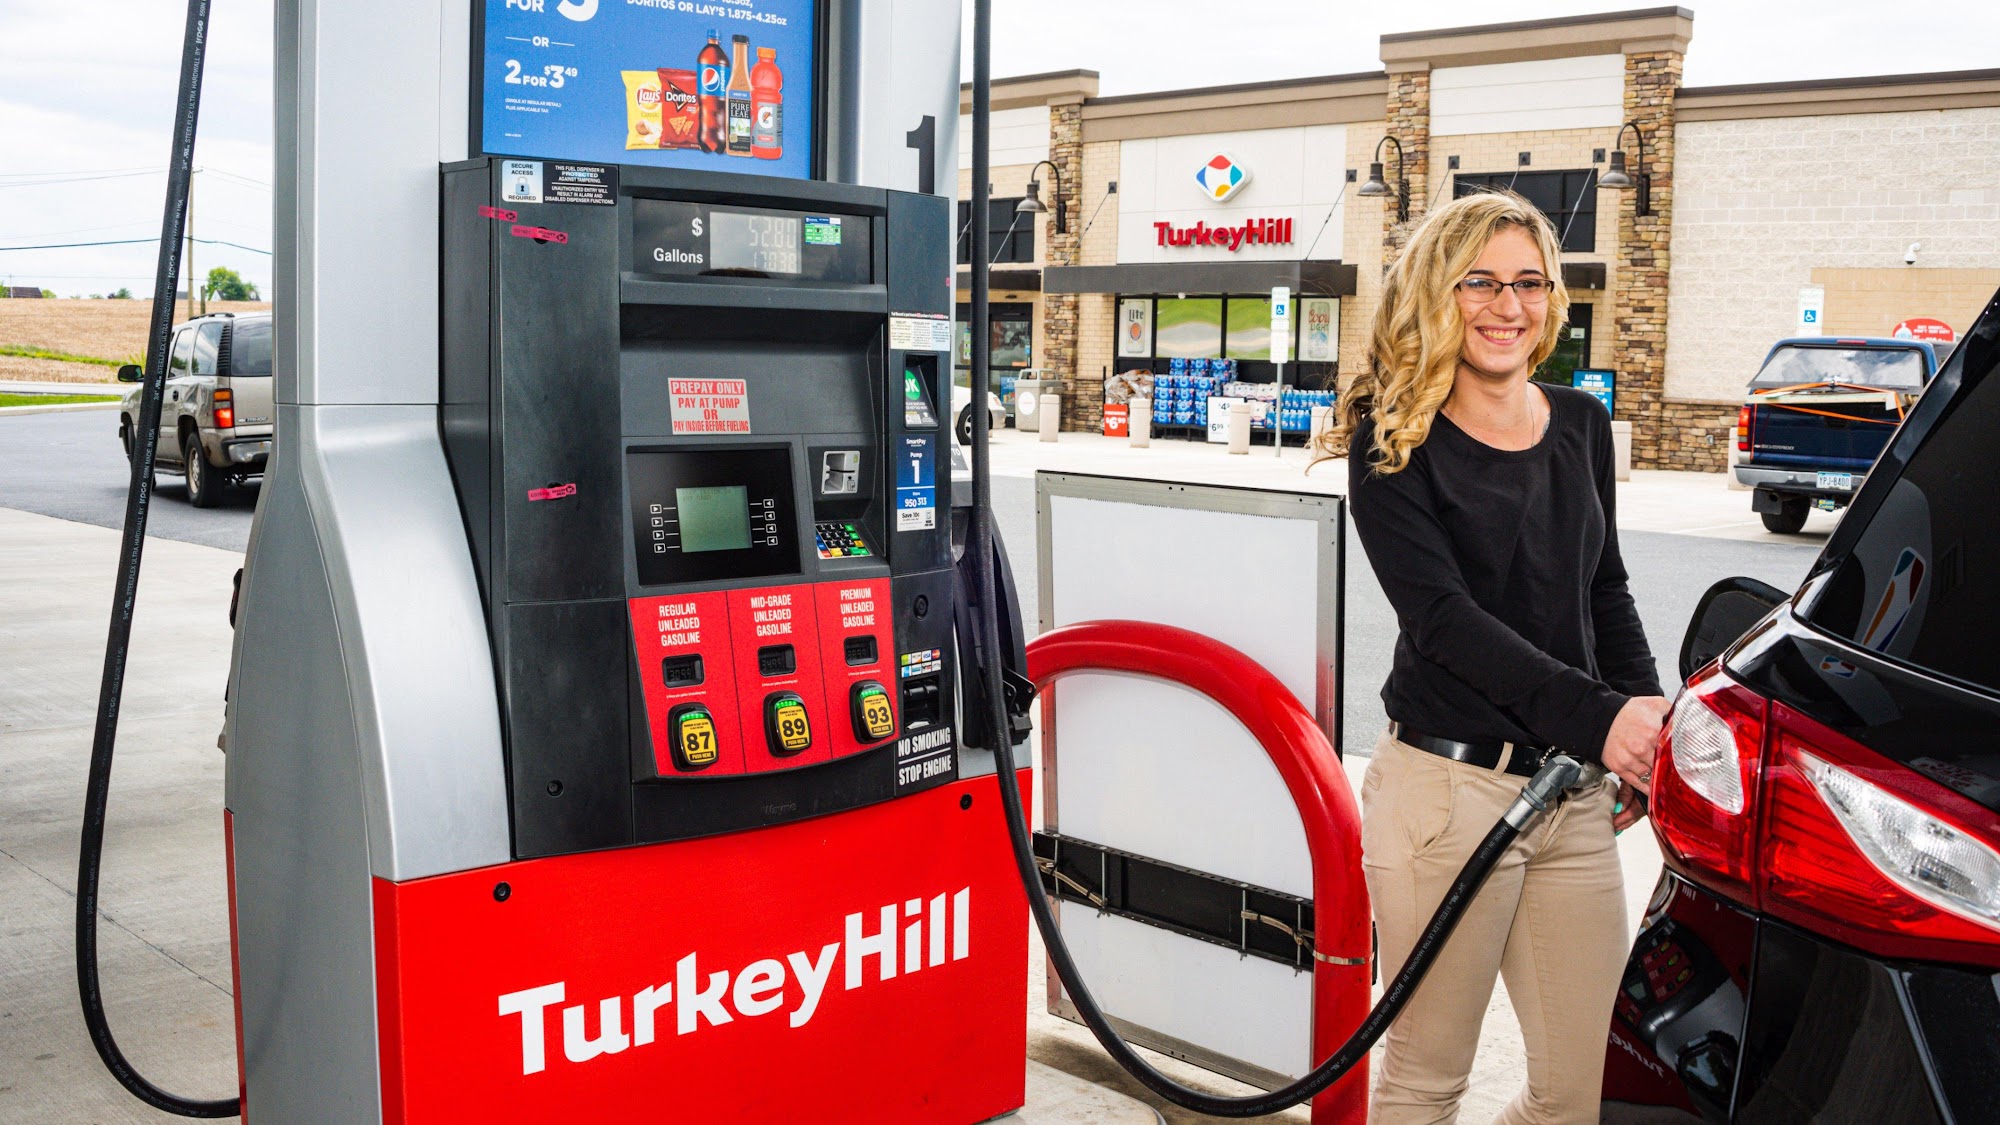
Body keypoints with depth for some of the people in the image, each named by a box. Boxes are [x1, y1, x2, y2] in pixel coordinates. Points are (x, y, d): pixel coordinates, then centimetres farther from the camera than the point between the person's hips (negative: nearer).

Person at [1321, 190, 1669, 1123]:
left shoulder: (1580, 424, 12)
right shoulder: (1394, 441, -5)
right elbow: (1441, 612, -15)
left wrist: (1649, 716, 6)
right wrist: (1597, 717, -23)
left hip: (1576, 792, 6)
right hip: (1448, 787, -5)